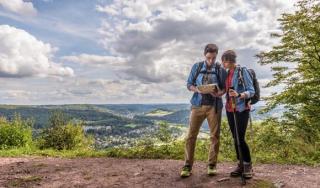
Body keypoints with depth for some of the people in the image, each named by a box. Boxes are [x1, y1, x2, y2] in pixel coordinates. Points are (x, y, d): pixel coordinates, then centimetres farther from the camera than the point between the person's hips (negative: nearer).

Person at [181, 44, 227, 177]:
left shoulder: (220, 69, 4)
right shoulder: (197, 67, 6)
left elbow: (225, 87, 6)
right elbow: (189, 84, 7)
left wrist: (219, 93, -16)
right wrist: (197, 89, -13)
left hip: (214, 106, 0)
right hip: (198, 105, 0)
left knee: (214, 135, 5)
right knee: (191, 135, -1)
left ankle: (212, 165, 19)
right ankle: (187, 166, 8)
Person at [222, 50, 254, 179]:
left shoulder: (242, 71, -8)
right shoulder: (227, 73, 11)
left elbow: (251, 91, -11)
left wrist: (239, 95, -27)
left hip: (242, 109, -6)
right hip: (229, 109, 6)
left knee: (240, 138, -9)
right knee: (235, 138, 8)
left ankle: (248, 165, 10)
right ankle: (241, 165, 19)